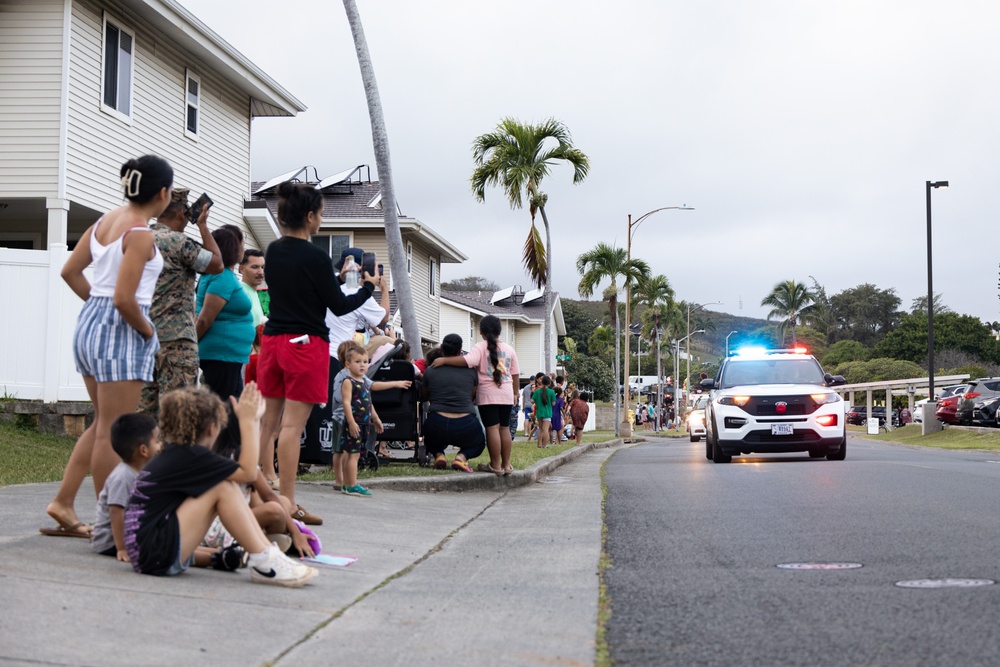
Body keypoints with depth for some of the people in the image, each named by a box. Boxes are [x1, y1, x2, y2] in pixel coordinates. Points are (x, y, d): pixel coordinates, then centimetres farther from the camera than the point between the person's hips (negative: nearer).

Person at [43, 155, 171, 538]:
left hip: (90, 321, 9)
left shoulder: (105, 220, 9)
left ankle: (63, 503, 20)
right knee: (113, 433, 0)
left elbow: (70, 271, 14)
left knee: (104, 424, 20)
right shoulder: (140, 234, -16)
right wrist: (148, 332, -8)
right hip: (121, 332, -9)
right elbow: (124, 299, -22)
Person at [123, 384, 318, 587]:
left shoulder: (174, 453, 15)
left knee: (228, 483, 6)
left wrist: (253, 421, 20)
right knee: (223, 487, -14)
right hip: (156, 556, -10)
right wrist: (248, 421, -7)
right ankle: (263, 563, -10)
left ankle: (269, 552, 2)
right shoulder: (191, 457, -13)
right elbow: (248, 473, -14)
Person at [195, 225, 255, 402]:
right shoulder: (224, 278, -16)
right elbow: (205, 319, -19)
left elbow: (196, 309, 20)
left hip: (228, 355, 10)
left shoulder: (223, 275, 14)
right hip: (222, 354, -10)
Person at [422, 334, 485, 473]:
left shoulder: (430, 371, 4)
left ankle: (438, 454, 6)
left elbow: (424, 396, 20)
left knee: (430, 437, 39)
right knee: (479, 442, 33)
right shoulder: (470, 371, 5)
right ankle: (462, 456, 0)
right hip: (465, 427, -1)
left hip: (437, 426, 1)